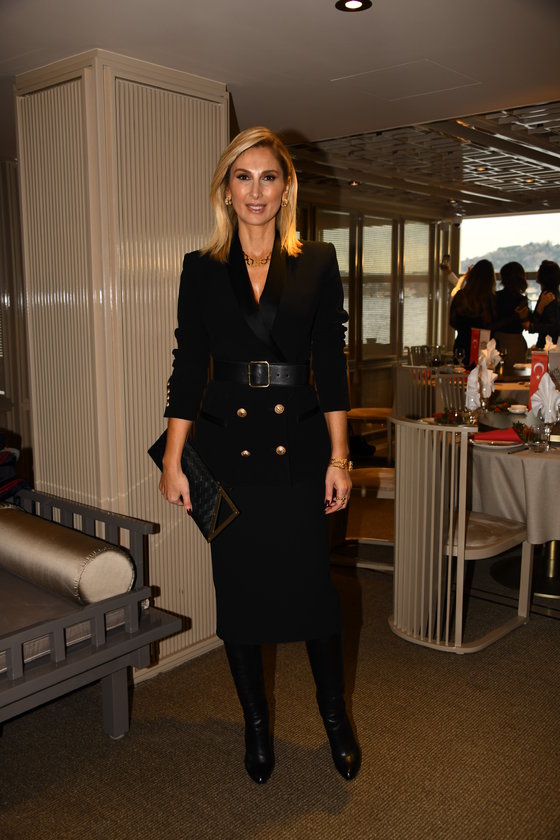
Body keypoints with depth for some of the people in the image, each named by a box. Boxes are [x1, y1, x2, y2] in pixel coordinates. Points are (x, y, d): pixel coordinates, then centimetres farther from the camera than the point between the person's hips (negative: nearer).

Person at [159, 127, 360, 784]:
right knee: (237, 588, 9)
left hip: (298, 445, -1)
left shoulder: (317, 263, 4)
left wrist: (339, 457, -2)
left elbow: (331, 365, 3)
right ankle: (256, 724, 30)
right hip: (226, 443, 1)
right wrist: (173, 460, -2)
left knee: (311, 583, 2)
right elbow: (188, 367, 3)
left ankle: (335, 716, 28)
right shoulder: (201, 269, 5)